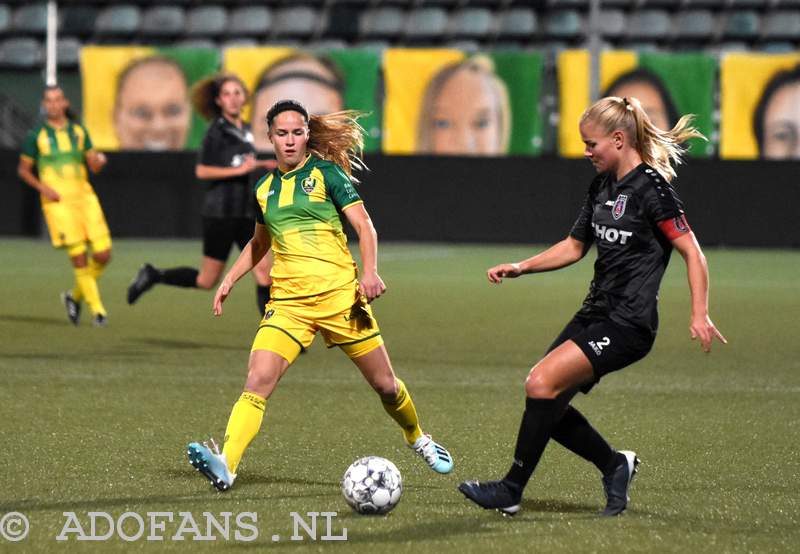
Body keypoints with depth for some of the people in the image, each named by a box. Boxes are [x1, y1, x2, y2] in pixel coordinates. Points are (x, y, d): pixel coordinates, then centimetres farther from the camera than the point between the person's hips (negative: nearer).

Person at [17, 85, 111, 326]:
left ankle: (75, 296, 20)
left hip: (84, 197, 4)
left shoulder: (79, 130, 10)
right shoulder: (36, 135, 1)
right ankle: (96, 309, 1)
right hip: (58, 201, -4)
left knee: (103, 255, -4)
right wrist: (43, 188, -10)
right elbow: (23, 170, 6)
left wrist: (99, 160, -14)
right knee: (79, 256, -11)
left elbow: (93, 166, 10)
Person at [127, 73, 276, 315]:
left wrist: (259, 165, 13)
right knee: (207, 280, 1)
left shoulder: (245, 130, 11)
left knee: (264, 272, -3)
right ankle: (152, 276, 19)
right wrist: (239, 170, -20)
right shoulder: (218, 130, -11)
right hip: (220, 212, -7)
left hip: (246, 213, 7)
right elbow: (202, 171, -18)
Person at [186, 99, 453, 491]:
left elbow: (364, 225, -4)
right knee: (257, 382, -20)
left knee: (385, 385, 7)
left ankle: (417, 439, 37)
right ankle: (225, 466, -33)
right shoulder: (264, 188, 13)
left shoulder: (326, 172, 1)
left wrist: (370, 272, -19)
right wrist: (230, 279, 18)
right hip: (288, 302, 2)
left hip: (340, 294, -2)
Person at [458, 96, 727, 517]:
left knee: (542, 384, -18)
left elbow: (692, 253, -14)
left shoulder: (651, 188, -13)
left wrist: (700, 314, -23)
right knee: (545, 400, 2)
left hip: (628, 325, -9)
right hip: (595, 314, 9)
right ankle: (615, 465, 19)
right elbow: (574, 246, 23)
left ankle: (511, 490, -9)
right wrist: (521, 268, 11)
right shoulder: (601, 187, 13)